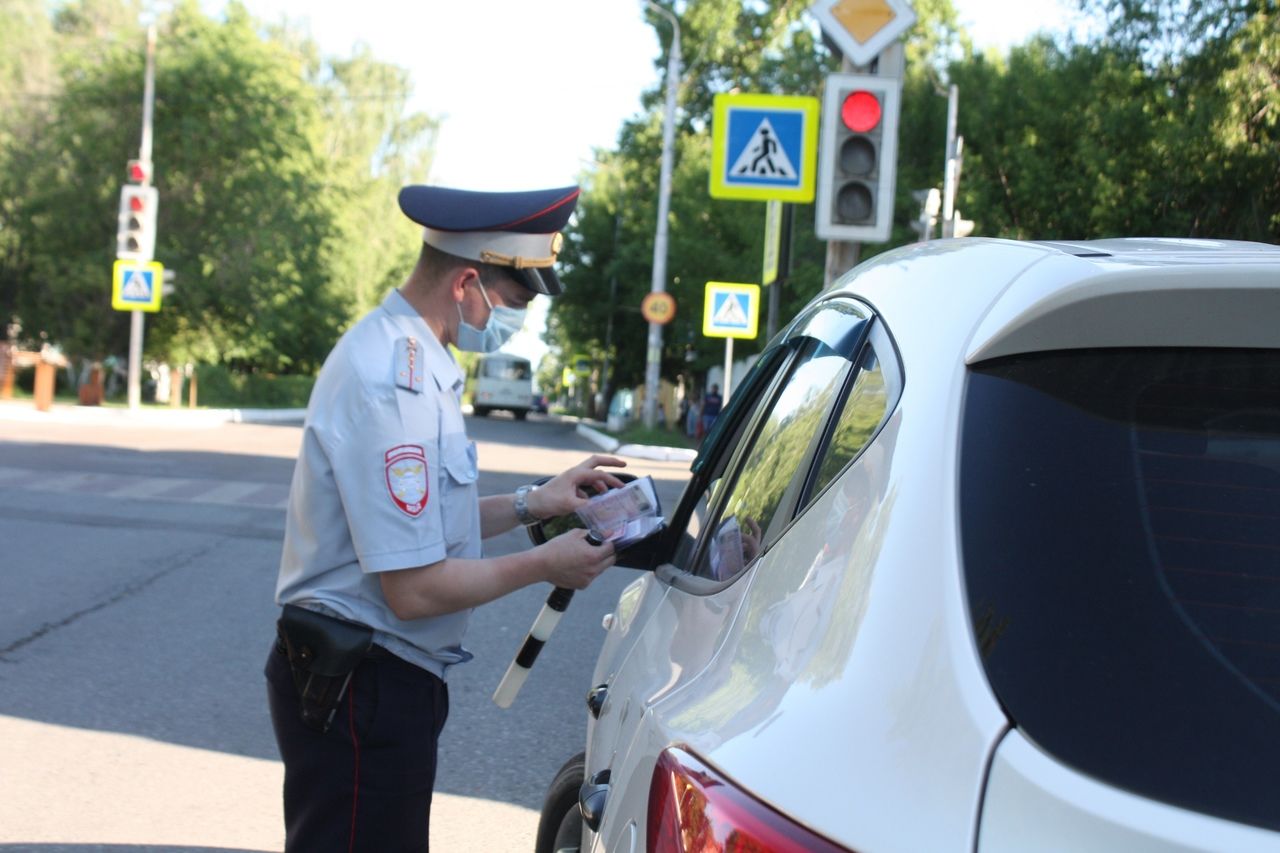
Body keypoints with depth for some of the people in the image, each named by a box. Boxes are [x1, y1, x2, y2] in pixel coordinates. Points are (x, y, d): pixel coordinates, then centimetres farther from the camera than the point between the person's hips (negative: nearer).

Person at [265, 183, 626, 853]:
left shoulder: (399, 353, 10)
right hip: (360, 691, -10)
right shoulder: (393, 383, -23)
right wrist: (544, 564, -12)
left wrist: (531, 505, 9)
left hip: (370, 679, 10)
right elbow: (413, 589, -24)